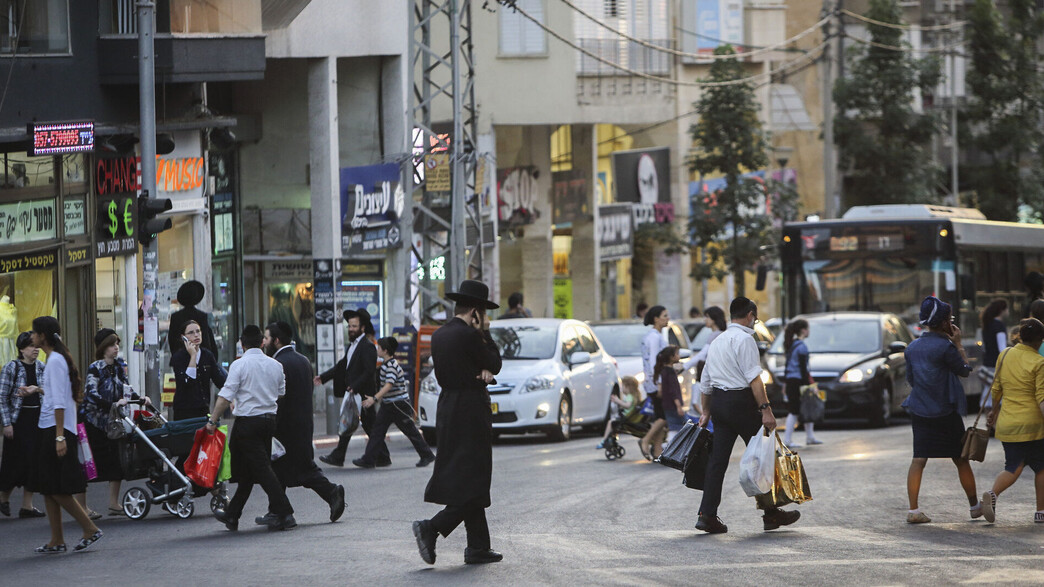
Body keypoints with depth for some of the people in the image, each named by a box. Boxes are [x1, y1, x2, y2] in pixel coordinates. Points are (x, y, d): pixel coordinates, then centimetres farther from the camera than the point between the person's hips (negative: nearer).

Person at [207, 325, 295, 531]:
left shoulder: (239, 365, -11)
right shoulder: (275, 365, 7)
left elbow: (225, 397, -15)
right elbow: (281, 394, 16)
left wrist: (213, 421, -10)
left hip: (247, 420, -7)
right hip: (269, 419, 7)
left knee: (261, 469, -6)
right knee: (246, 470, 15)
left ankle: (285, 514, -13)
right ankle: (232, 514, 24)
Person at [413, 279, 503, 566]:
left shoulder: (439, 335, 9)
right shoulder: (468, 336, -16)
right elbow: (495, 364, -4)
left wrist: (481, 371, -2)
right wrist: (484, 333, 2)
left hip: (447, 409, 9)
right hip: (471, 411, -9)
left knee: (466, 480, 12)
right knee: (473, 480, -4)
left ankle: (478, 546, 13)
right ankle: (432, 528, -16)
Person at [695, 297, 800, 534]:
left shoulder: (718, 341, 17)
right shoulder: (744, 339, -9)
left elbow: (705, 381, 21)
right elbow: (753, 378, -18)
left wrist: (706, 412, 28)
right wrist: (765, 409, -20)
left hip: (718, 401, 8)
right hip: (741, 402, -8)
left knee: (718, 459, 5)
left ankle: (707, 515, -1)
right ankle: (771, 513, 7)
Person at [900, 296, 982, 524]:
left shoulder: (913, 347, 6)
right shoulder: (945, 347, -14)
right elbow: (964, 370, -4)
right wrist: (958, 344, 2)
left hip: (919, 411, 5)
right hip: (945, 412, -5)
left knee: (918, 460, 2)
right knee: (961, 460, 8)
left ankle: (913, 510, -5)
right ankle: (975, 505, 19)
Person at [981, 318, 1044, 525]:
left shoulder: (1006, 355, 5)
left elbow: (997, 388, 14)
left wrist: (994, 411, 27)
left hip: (1007, 423, 5)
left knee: (1013, 468, 11)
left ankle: (993, 493, -17)